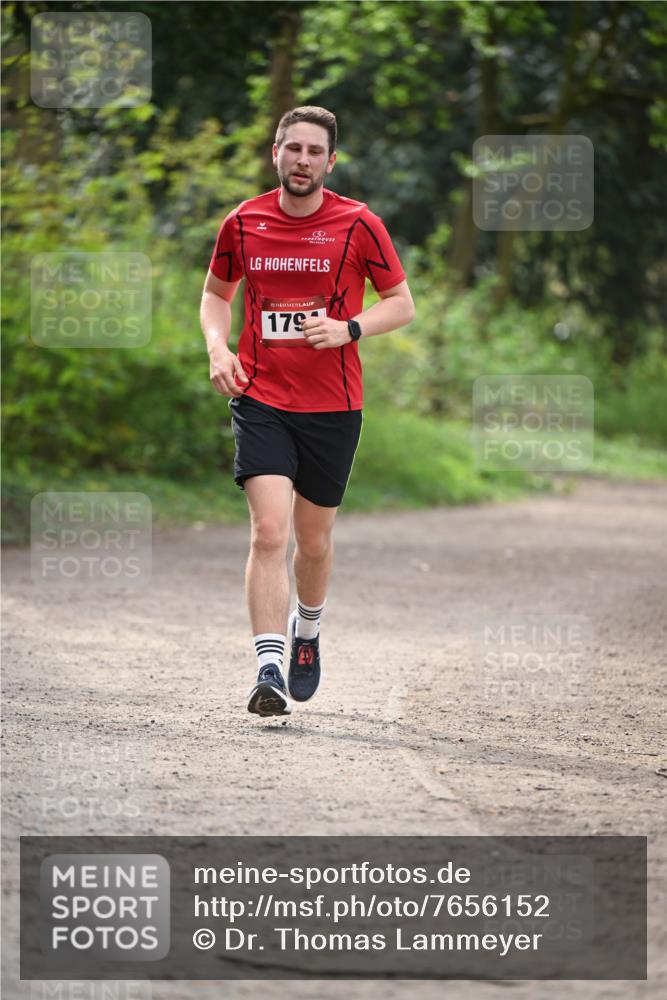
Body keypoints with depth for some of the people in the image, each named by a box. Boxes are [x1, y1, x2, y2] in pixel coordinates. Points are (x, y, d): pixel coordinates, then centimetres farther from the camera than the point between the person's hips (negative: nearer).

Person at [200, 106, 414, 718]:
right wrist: (218, 348, 0)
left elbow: (402, 304, 2)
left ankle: (307, 632, 42)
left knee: (315, 540, 12)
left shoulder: (358, 225, -4)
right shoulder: (243, 224, 2)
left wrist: (347, 329, -16)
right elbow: (217, 292, 18)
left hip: (333, 404, 0)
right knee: (269, 531, -16)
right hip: (260, 398, 0)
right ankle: (270, 669, -18)